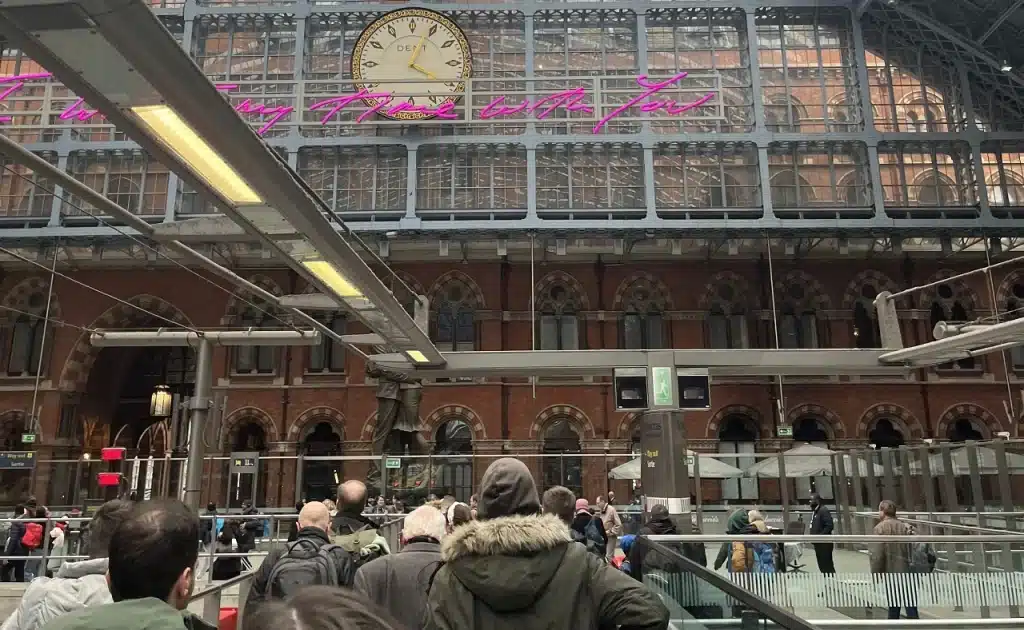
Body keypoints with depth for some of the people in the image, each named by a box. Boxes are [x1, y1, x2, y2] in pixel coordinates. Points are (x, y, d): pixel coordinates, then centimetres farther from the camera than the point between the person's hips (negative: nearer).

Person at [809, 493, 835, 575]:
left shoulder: (824, 510, -15)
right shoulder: (816, 511, 15)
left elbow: (829, 526, -23)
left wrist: (819, 536, -23)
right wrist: (813, 536, 10)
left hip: (824, 543, -10)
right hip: (818, 543, 10)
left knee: (827, 565, -6)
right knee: (822, 565, 14)